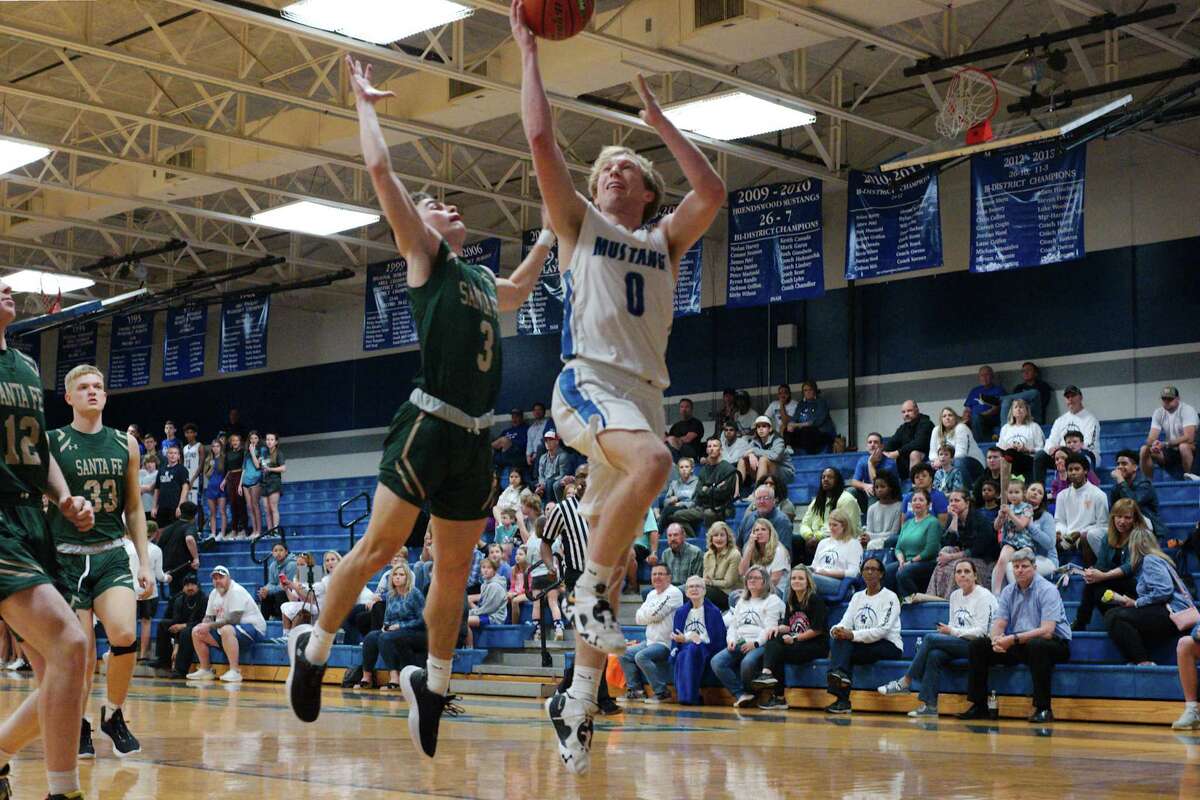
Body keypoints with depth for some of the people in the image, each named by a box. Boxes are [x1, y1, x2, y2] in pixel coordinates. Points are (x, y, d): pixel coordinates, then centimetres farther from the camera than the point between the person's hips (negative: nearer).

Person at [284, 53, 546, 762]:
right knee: (380, 547, -7)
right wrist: (366, 104, 5)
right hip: (428, 426, -6)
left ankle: (433, 683, 22)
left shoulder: (483, 279, 23)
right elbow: (380, 170, -4)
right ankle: (314, 647, 10)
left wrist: (549, 235, 46)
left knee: (455, 570, 10)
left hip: (476, 438, 6)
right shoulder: (423, 257, 5)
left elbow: (520, 291, 48)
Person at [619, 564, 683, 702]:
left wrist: (646, 613, 1)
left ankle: (661, 692, -18)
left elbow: (655, 614, -20)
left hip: (666, 643, -9)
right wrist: (651, 614, -11)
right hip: (651, 641, 9)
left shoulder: (673, 593, -12)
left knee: (641, 656, -28)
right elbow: (638, 618, 8)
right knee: (624, 654, 5)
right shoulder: (652, 594, 14)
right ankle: (636, 690, 8)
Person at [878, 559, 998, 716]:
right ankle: (929, 705, -28)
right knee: (934, 655, -27)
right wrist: (946, 630, -4)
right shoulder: (955, 595, 17)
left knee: (929, 638, -23)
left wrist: (952, 631, -14)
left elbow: (980, 631, -14)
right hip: (959, 644, 7)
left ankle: (905, 682, -15)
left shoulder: (983, 596, -7)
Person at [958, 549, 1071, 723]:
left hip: (1055, 643, -6)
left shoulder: (1047, 590, -13)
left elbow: (1047, 631, -24)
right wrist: (996, 640, -23)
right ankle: (979, 707, -3)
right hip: (1018, 646, 6)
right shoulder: (1008, 591, 7)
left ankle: (1043, 709, -31)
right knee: (977, 646, -6)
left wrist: (1014, 639, -30)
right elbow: (999, 624, 1)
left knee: (1036, 645, -40)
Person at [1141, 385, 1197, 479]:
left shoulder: (1187, 410, -17)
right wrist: (1152, 444, -32)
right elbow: (1152, 437, -6)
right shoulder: (1158, 412, 1)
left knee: (1184, 446, -38)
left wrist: (1165, 444, -34)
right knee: (1144, 450, -14)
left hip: (1191, 449, -5)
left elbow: (1188, 438, -29)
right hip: (1170, 450, 5)